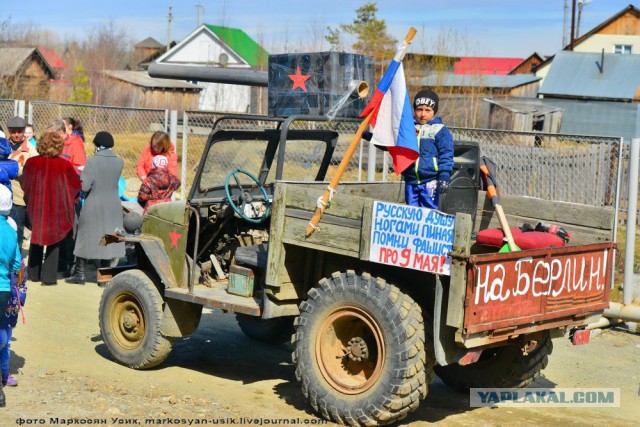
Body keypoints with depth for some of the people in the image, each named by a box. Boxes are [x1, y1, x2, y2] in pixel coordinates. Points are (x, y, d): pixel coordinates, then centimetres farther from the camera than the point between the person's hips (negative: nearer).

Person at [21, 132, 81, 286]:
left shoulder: (32, 163, -9)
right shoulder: (65, 165, -13)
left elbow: (24, 184, 3)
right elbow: (76, 186, -3)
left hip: (36, 207, 2)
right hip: (57, 208, -2)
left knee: (36, 240, 18)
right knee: (53, 241, 9)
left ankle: (34, 274, 24)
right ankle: (49, 276, 7)